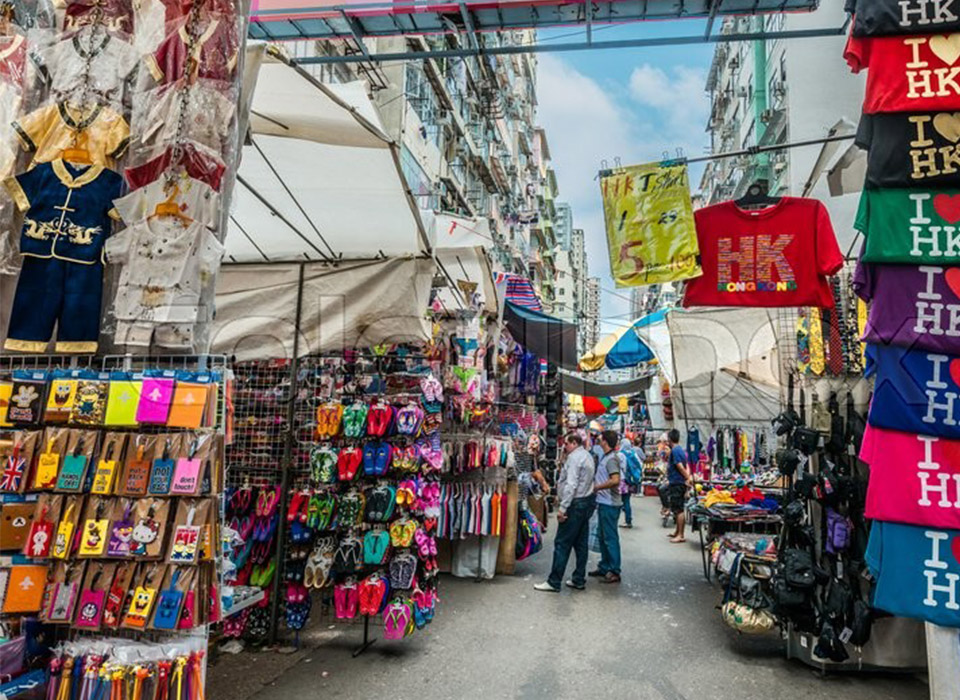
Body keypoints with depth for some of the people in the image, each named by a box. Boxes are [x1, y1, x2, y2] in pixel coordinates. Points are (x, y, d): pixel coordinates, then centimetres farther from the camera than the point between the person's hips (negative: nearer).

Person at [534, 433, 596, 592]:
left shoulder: (574, 457, -14)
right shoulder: (587, 456, 17)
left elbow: (571, 484, -22)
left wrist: (562, 507, -22)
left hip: (575, 504, -10)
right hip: (587, 502, 10)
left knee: (562, 543, -5)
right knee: (581, 543, 13)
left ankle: (554, 582, -1)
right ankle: (579, 580, 18)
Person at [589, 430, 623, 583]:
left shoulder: (611, 459, -17)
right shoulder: (606, 457, 13)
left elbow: (615, 480, -28)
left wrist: (596, 487, -19)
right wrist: (595, 483, 9)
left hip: (610, 504, -10)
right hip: (603, 502, 10)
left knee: (610, 537, -3)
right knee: (603, 536, 18)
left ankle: (614, 572, 4)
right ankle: (604, 567, 29)